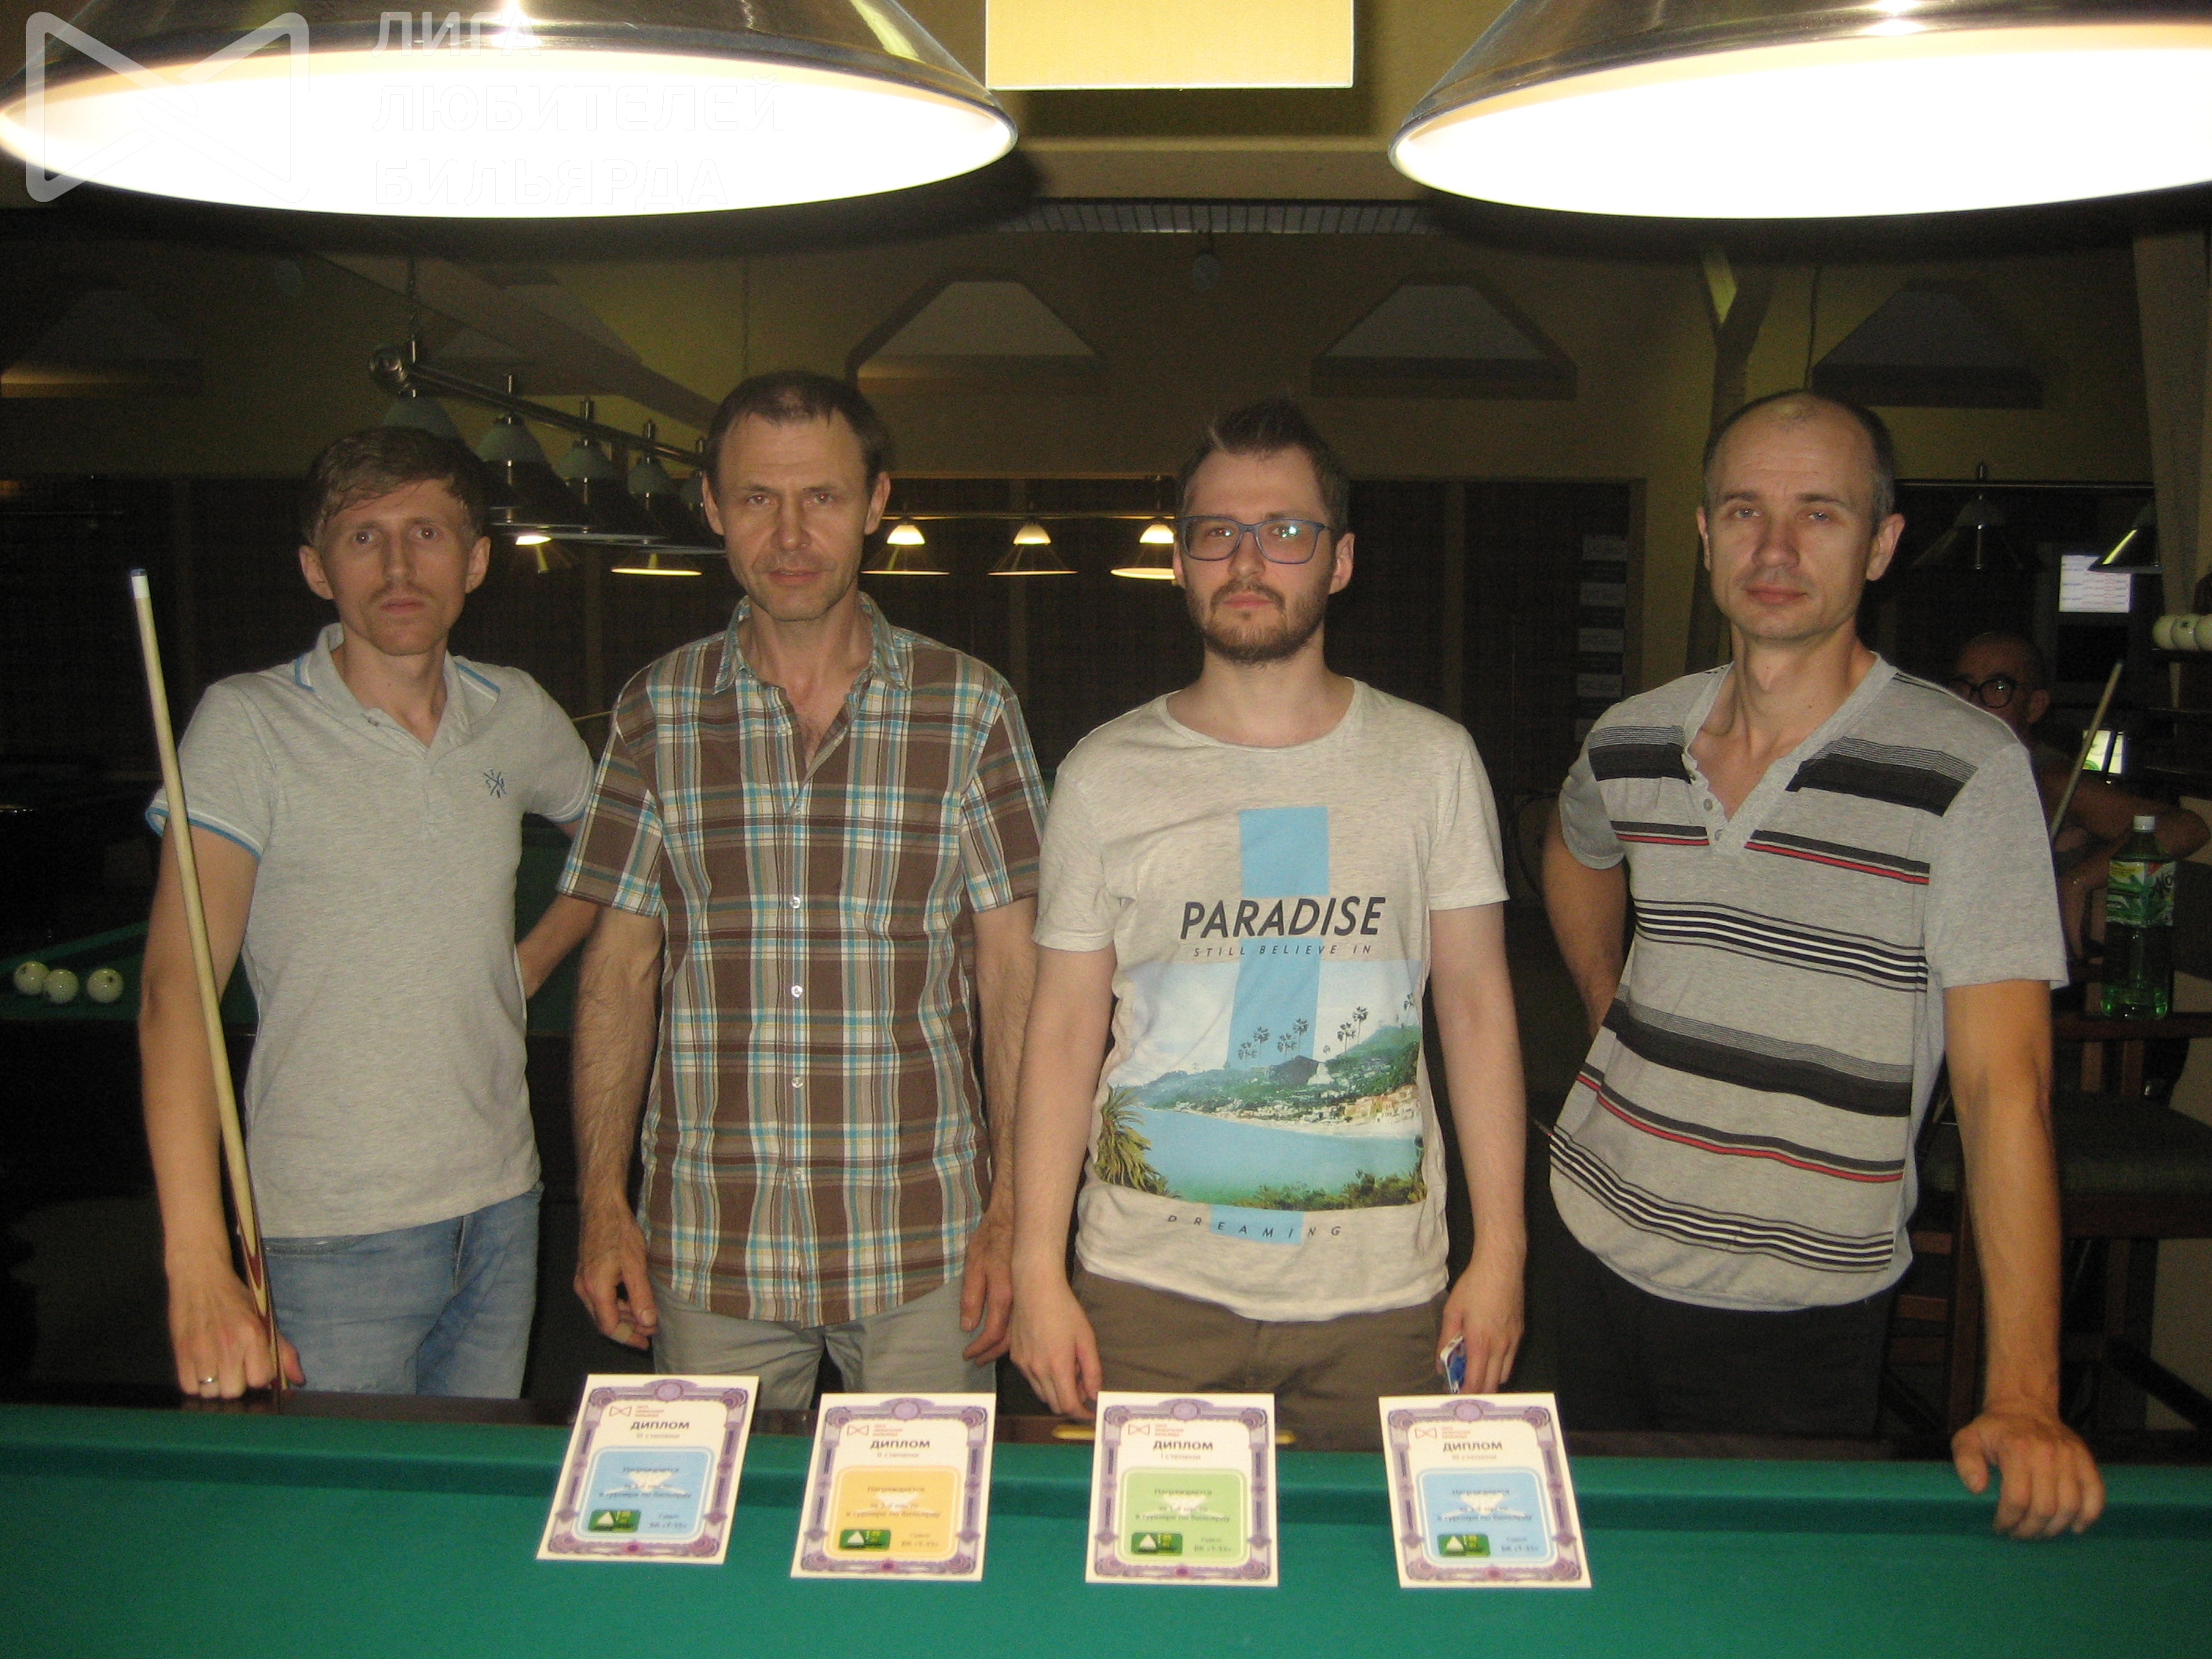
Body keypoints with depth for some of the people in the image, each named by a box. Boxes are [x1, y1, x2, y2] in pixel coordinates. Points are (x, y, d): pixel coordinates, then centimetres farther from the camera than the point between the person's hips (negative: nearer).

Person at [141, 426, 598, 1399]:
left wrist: (534, 958, 8)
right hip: (332, 1239, -4)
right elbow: (175, 990, -20)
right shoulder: (249, 723, -11)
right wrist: (198, 1268, -30)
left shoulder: (517, 715, 3)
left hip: (501, 1208, 5)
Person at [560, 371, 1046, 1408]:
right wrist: (603, 1201, 0)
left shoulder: (971, 710, -1)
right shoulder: (657, 712, 3)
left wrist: (1012, 1212, -5)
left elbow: (1014, 971, 0)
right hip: (707, 1248, 1)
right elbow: (621, 967, 6)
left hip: (921, 1242, -1)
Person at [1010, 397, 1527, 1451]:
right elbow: (1063, 1031, 1)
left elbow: (1476, 1005, 4)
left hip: (1379, 1288, 1)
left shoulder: (1432, 762, 2)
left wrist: (1501, 1248, 1)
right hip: (1151, 1284, 0)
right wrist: (1037, 1272, -2)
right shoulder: (1107, 774, 0)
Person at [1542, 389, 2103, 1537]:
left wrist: (2022, 1393, -24)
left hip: (1799, 1306, -4)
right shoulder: (1630, 742, -1)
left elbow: (2003, 1085, -19)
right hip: (1603, 1251, 4)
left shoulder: (1966, 770, -15)